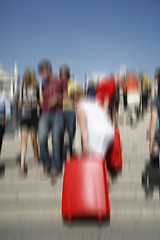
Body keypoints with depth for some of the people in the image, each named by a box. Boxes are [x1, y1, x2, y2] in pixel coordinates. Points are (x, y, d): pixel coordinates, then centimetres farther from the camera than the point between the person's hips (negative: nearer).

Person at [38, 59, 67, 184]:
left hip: (57, 113, -3)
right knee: (42, 140, -11)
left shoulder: (60, 82, 4)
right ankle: (47, 165, 9)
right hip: (45, 114, 4)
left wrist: (58, 98, -12)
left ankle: (54, 169, 5)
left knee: (56, 141, -6)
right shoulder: (44, 84, 18)